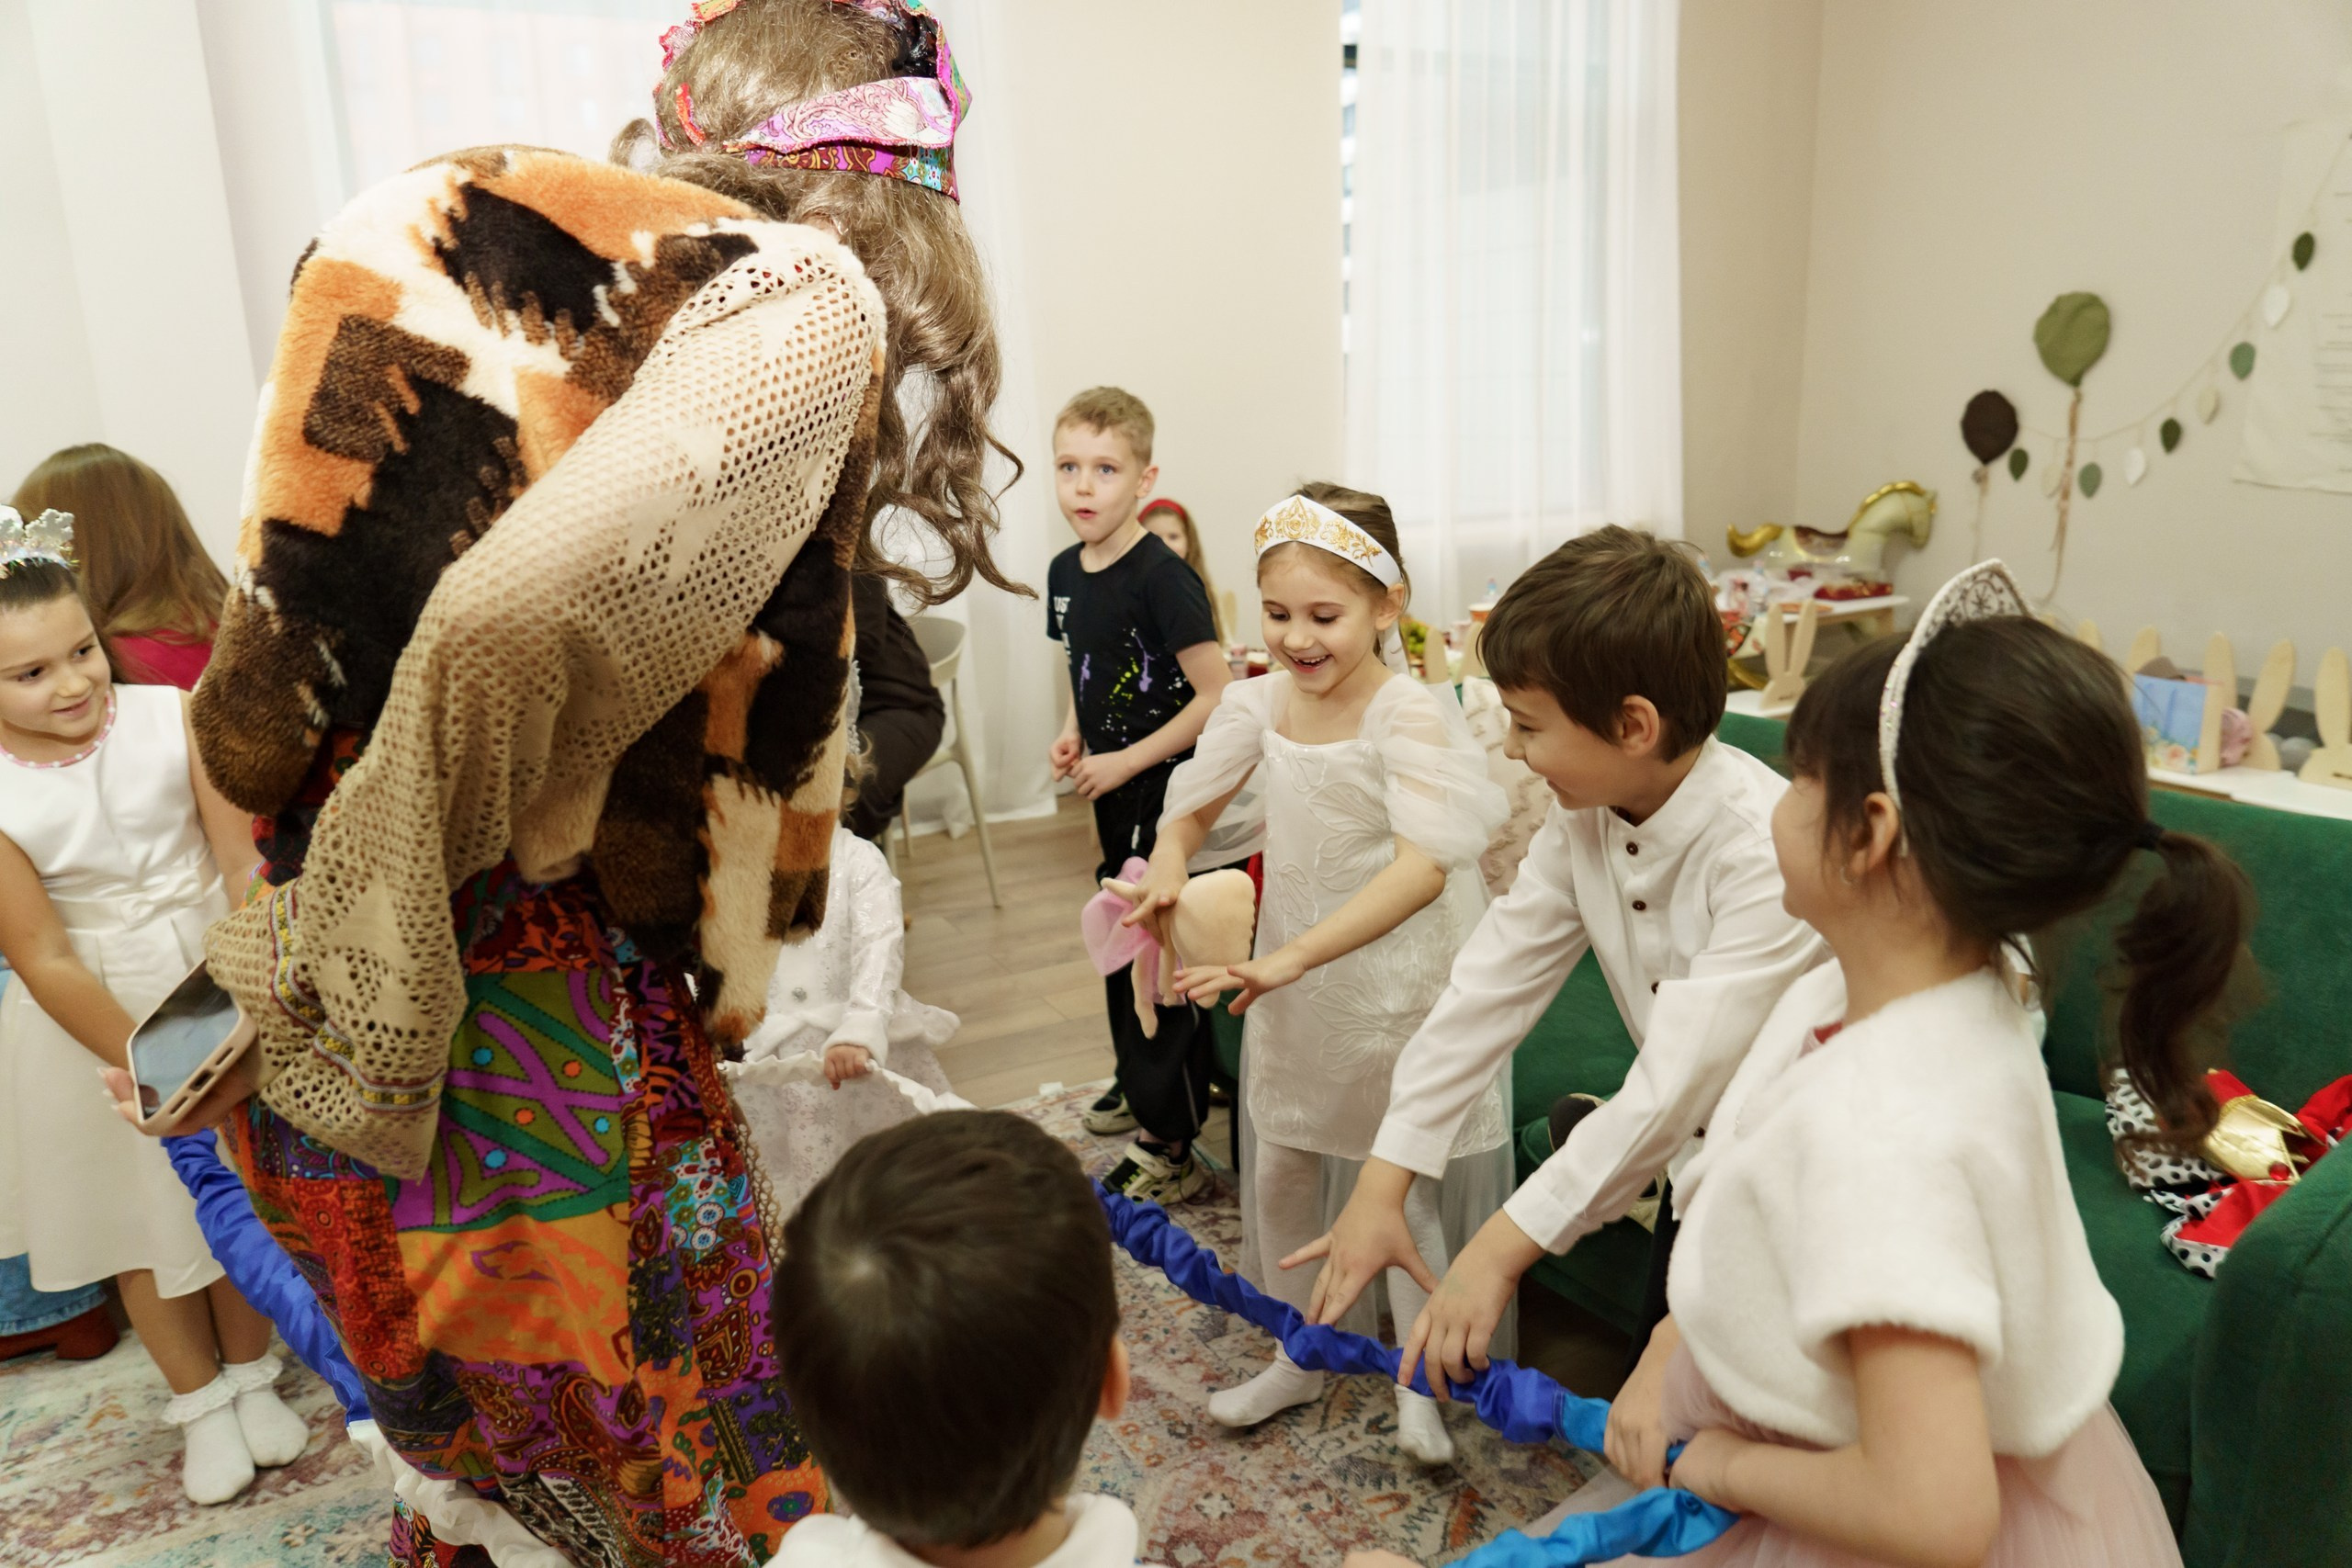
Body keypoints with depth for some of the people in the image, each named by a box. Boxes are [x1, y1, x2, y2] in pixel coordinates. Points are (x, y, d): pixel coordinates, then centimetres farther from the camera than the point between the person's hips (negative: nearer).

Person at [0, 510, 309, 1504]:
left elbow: (240, 864, -12)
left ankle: (251, 1375, 38)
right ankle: (200, 1401, 36)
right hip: (92, 1018, -1)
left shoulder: (169, 717, -14)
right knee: (139, 1207, 15)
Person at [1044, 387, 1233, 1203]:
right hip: (1113, 788, 8)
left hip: (1170, 790, -8)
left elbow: (1218, 694, -22)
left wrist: (1126, 761, -20)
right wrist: (1073, 734, 1)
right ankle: (1142, 1078, 44)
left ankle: (1171, 1146, 9)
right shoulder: (1065, 571, 4)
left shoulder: (1161, 577, -20)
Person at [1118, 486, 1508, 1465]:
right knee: (1278, 1169, 16)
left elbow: (1423, 867, -36)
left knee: (1405, 1182, 8)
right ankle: (1301, 1355, 39)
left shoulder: (1411, 715, -23)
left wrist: (1288, 957, -45)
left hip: (1400, 981, -6)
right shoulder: (1260, 702, -6)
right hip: (1292, 980, 6)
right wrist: (1168, 865, -17)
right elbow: (1192, 807, 7)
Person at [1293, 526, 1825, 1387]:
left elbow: (1678, 1083, -34)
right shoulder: (1584, 818, -9)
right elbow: (1491, 985, -10)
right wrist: (1381, 1184, -13)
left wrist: (1503, 1246, -32)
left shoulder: (1769, 849, -32)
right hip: (1702, 1161, 6)